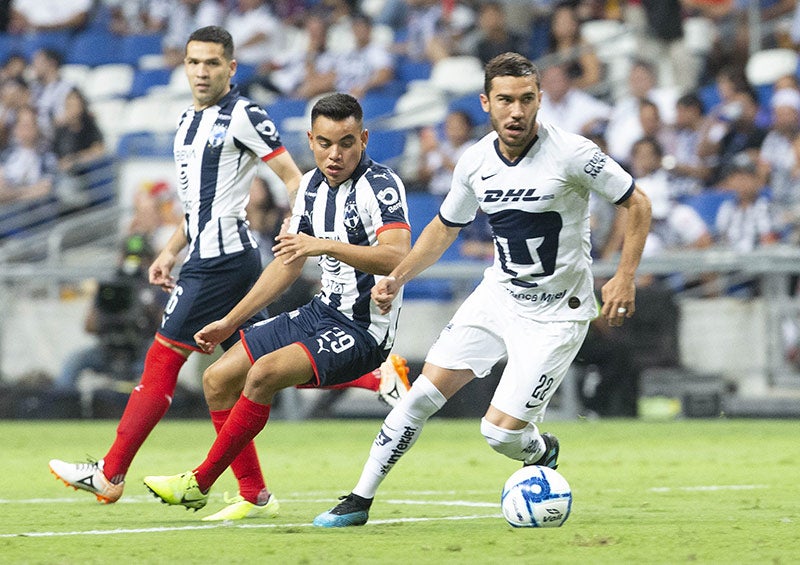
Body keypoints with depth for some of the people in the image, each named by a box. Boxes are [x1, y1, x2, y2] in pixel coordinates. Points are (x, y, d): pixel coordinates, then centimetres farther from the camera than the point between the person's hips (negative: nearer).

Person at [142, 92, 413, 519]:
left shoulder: (381, 185, -16)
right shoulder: (312, 184, 9)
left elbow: (397, 258, -32)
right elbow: (288, 264, 20)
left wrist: (327, 246, -41)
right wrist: (229, 322, 20)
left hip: (364, 329, -9)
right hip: (323, 312, 9)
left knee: (264, 373, -26)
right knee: (218, 379, 5)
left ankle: (198, 484, -14)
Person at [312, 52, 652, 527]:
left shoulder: (572, 153, -19)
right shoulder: (476, 162, -3)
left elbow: (638, 203, -8)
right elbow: (444, 229, 15)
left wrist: (625, 277, -17)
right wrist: (397, 278, 3)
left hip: (556, 313, -5)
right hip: (498, 294, 5)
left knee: (500, 432, -11)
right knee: (423, 393, -4)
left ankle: (543, 452, 26)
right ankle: (360, 501, 7)